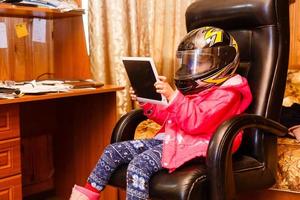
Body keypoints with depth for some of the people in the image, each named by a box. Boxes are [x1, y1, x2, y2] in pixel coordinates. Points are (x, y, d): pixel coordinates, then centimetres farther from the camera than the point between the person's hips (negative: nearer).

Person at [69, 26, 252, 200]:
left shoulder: (225, 94, -10)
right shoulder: (194, 88, 21)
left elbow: (194, 122, -24)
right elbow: (169, 117, 29)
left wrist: (172, 96, -30)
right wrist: (146, 102, 16)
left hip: (190, 146, -10)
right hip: (169, 138, 10)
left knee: (138, 165, -30)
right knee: (113, 151, 2)